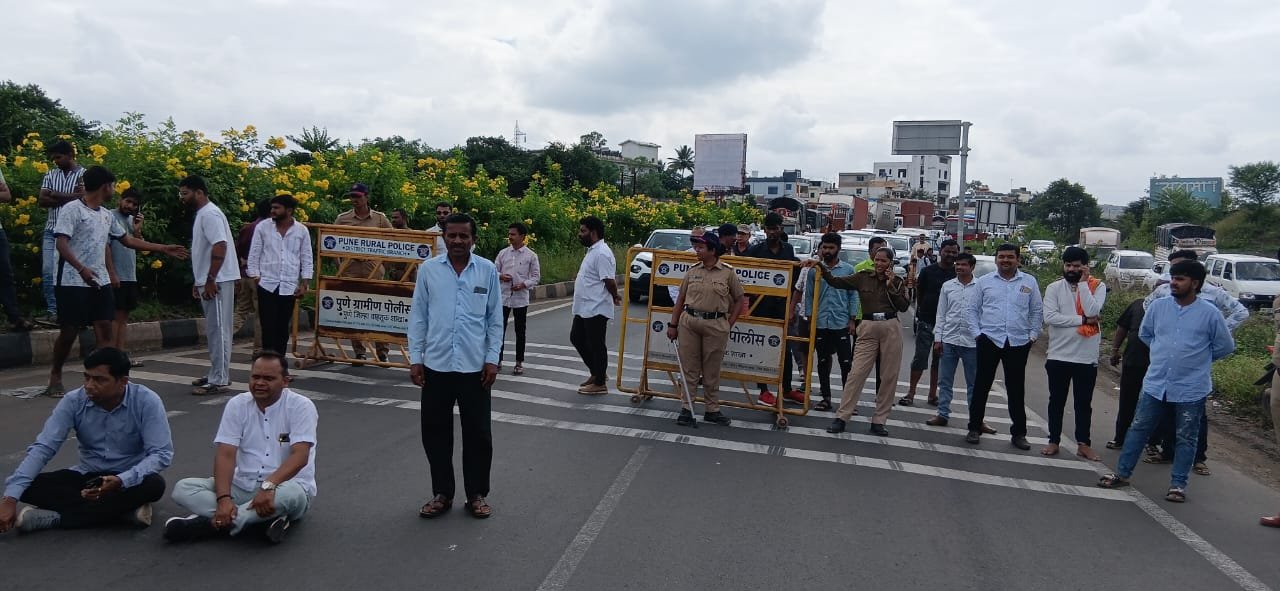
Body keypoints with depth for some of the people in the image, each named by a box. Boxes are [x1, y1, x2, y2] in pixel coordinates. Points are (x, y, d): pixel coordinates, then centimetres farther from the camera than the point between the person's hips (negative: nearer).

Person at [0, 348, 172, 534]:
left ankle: (56, 516, -26)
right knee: (31, 487, -21)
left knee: (154, 484, -36)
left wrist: (121, 481, -38)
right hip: (87, 477, 3)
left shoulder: (147, 402, -20)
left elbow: (162, 454, -23)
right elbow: (43, 448, -15)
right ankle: (126, 510, -26)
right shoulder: (73, 401, -11)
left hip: (129, 479, -3)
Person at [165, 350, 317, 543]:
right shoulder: (237, 404, 0)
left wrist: (269, 485, -38)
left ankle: (208, 523, -25)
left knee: (290, 494, -39)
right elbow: (225, 455, -9)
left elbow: (300, 456, -22)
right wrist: (223, 497, -25)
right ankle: (267, 518, -28)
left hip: (284, 485, -4)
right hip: (243, 486, 5)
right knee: (183, 488, -15)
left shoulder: (301, 406, -11)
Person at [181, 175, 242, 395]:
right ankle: (216, 374, 22)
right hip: (208, 281, 10)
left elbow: (220, 246, -25)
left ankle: (218, 381, -6)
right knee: (214, 330, 14)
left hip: (217, 282, -10)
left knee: (218, 330, -8)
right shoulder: (202, 214, 19)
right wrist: (198, 281, 23)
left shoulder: (210, 214, -14)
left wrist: (210, 280, -26)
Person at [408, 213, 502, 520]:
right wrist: (415, 358, 0)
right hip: (436, 365, 1)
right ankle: (441, 493, 24)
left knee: (478, 433, 7)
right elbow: (418, 316, 4)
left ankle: (477, 494, 22)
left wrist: (492, 359, -2)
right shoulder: (428, 269, 1)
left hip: (474, 366, -1)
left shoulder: (488, 270, 0)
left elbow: (495, 319, 3)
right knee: (435, 432, 9)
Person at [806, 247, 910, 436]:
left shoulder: (898, 282, 9)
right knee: (857, 373, -8)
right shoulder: (863, 277, 7)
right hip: (868, 328, -1)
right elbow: (835, 282, 3)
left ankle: (879, 421, 11)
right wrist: (820, 265, -7)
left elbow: (904, 307, -2)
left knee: (890, 375, 2)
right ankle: (841, 417, -5)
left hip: (891, 328, 1)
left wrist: (891, 286, -8)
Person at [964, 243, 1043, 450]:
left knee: (1016, 389, 6)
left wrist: (1033, 335, 4)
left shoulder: (1029, 282, 7)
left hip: (1019, 342, 0)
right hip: (989, 340, 0)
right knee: (981, 385, 4)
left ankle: (1019, 433, 15)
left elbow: (1037, 311, 11)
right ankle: (975, 428, 14)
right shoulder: (985, 281, 6)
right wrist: (976, 333, -1)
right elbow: (972, 309, 7)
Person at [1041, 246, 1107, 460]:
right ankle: (1054, 441, 22)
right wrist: (1083, 320, -16)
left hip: (1086, 357, -1)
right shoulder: (1054, 288, -1)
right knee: (1056, 401, 11)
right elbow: (1049, 317, -14)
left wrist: (1083, 282, -14)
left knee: (1084, 403, 10)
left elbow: (1092, 311, -19)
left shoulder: (1098, 286, -1)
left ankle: (1083, 444, 21)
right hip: (1058, 355, 1)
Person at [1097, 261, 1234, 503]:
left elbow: (1225, 346, 4)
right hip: (1155, 384, 3)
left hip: (1191, 389, -3)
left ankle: (1178, 484, 18)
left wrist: (1198, 358, 9)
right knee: (1138, 429, 8)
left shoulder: (1210, 313, -8)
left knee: (1186, 439, 8)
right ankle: (1122, 473, 18)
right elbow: (1144, 334, 17)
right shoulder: (1157, 306, 0)